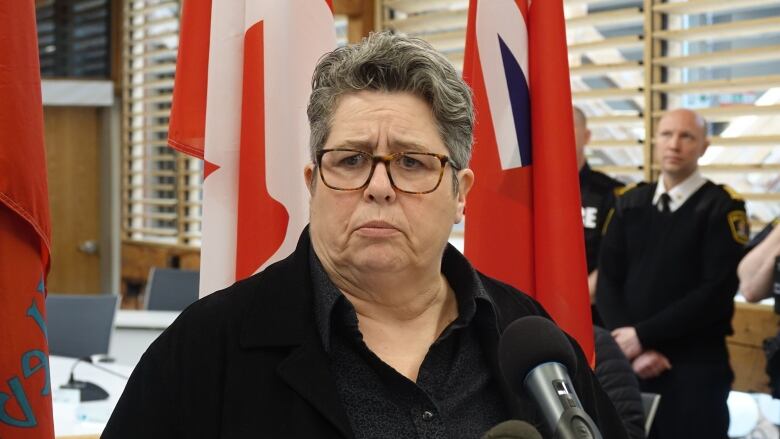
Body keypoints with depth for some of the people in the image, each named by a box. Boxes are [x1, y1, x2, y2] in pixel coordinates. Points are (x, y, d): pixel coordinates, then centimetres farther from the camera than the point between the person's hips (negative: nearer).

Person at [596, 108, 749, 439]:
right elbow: (608, 280, 5)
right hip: (629, 362, 4)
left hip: (696, 366, -4)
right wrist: (630, 343, -11)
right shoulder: (630, 203, 10)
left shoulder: (721, 208, -3)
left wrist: (643, 334, -13)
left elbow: (717, 291, -12)